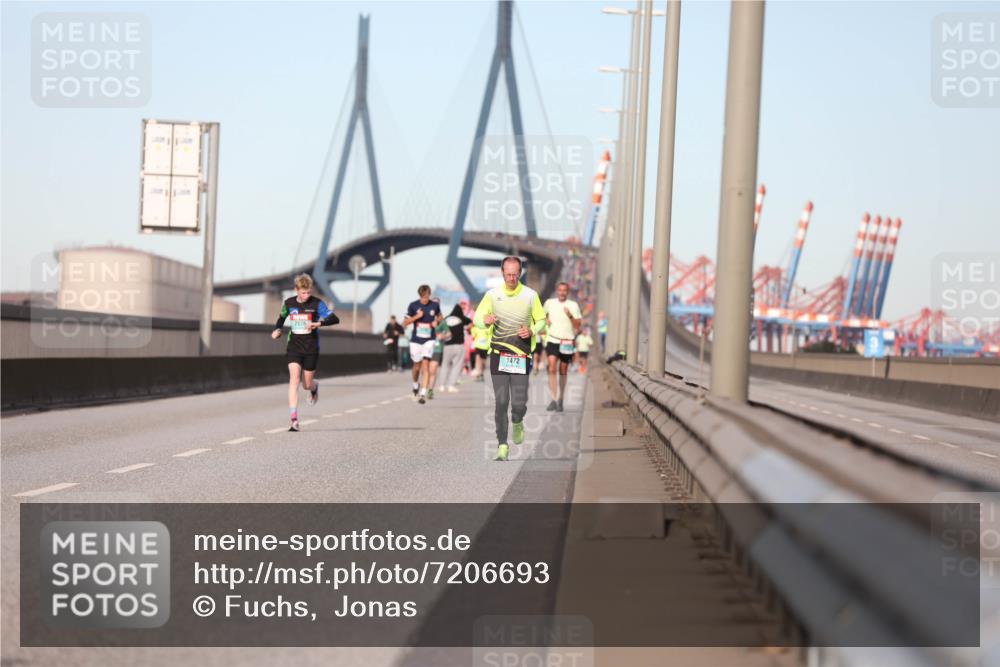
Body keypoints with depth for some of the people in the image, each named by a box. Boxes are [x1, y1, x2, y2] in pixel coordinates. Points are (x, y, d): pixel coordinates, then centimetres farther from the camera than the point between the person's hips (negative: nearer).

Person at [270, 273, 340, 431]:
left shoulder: (317, 303, -7)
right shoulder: (288, 303, 2)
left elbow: (335, 319, -15)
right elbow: (282, 317, 24)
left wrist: (319, 323, -31)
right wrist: (277, 329, 6)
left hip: (311, 348, -1)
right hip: (294, 347, 1)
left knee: (307, 384, 6)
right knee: (294, 378, -17)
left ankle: (315, 387, 48)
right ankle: (294, 420, -21)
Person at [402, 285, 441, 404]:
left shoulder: (435, 305, -1)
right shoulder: (413, 306, -4)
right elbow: (405, 323, -2)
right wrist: (416, 316, -17)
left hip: (428, 340, -1)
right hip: (416, 340, 1)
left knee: (425, 364, -14)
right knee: (417, 365, 12)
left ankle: (423, 393, -16)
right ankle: (415, 384, 43)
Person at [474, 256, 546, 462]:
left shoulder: (530, 295, 4)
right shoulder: (492, 295, 5)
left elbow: (541, 320, 13)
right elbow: (477, 318, 9)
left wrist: (532, 331, -9)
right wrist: (485, 321, -15)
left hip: (521, 354, 0)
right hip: (499, 354, 1)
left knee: (519, 403, -7)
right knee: (500, 402, -5)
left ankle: (517, 423, 29)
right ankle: (502, 445, 2)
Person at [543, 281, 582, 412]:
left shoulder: (573, 305, 0)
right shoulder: (549, 303, 6)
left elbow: (578, 327, -3)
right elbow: (543, 314, 27)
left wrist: (570, 316, -19)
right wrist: (545, 320, 5)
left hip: (567, 342, 0)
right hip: (552, 340, 0)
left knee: (563, 372, 8)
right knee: (552, 368, -17)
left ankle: (561, 399, 25)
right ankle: (553, 399, -20)